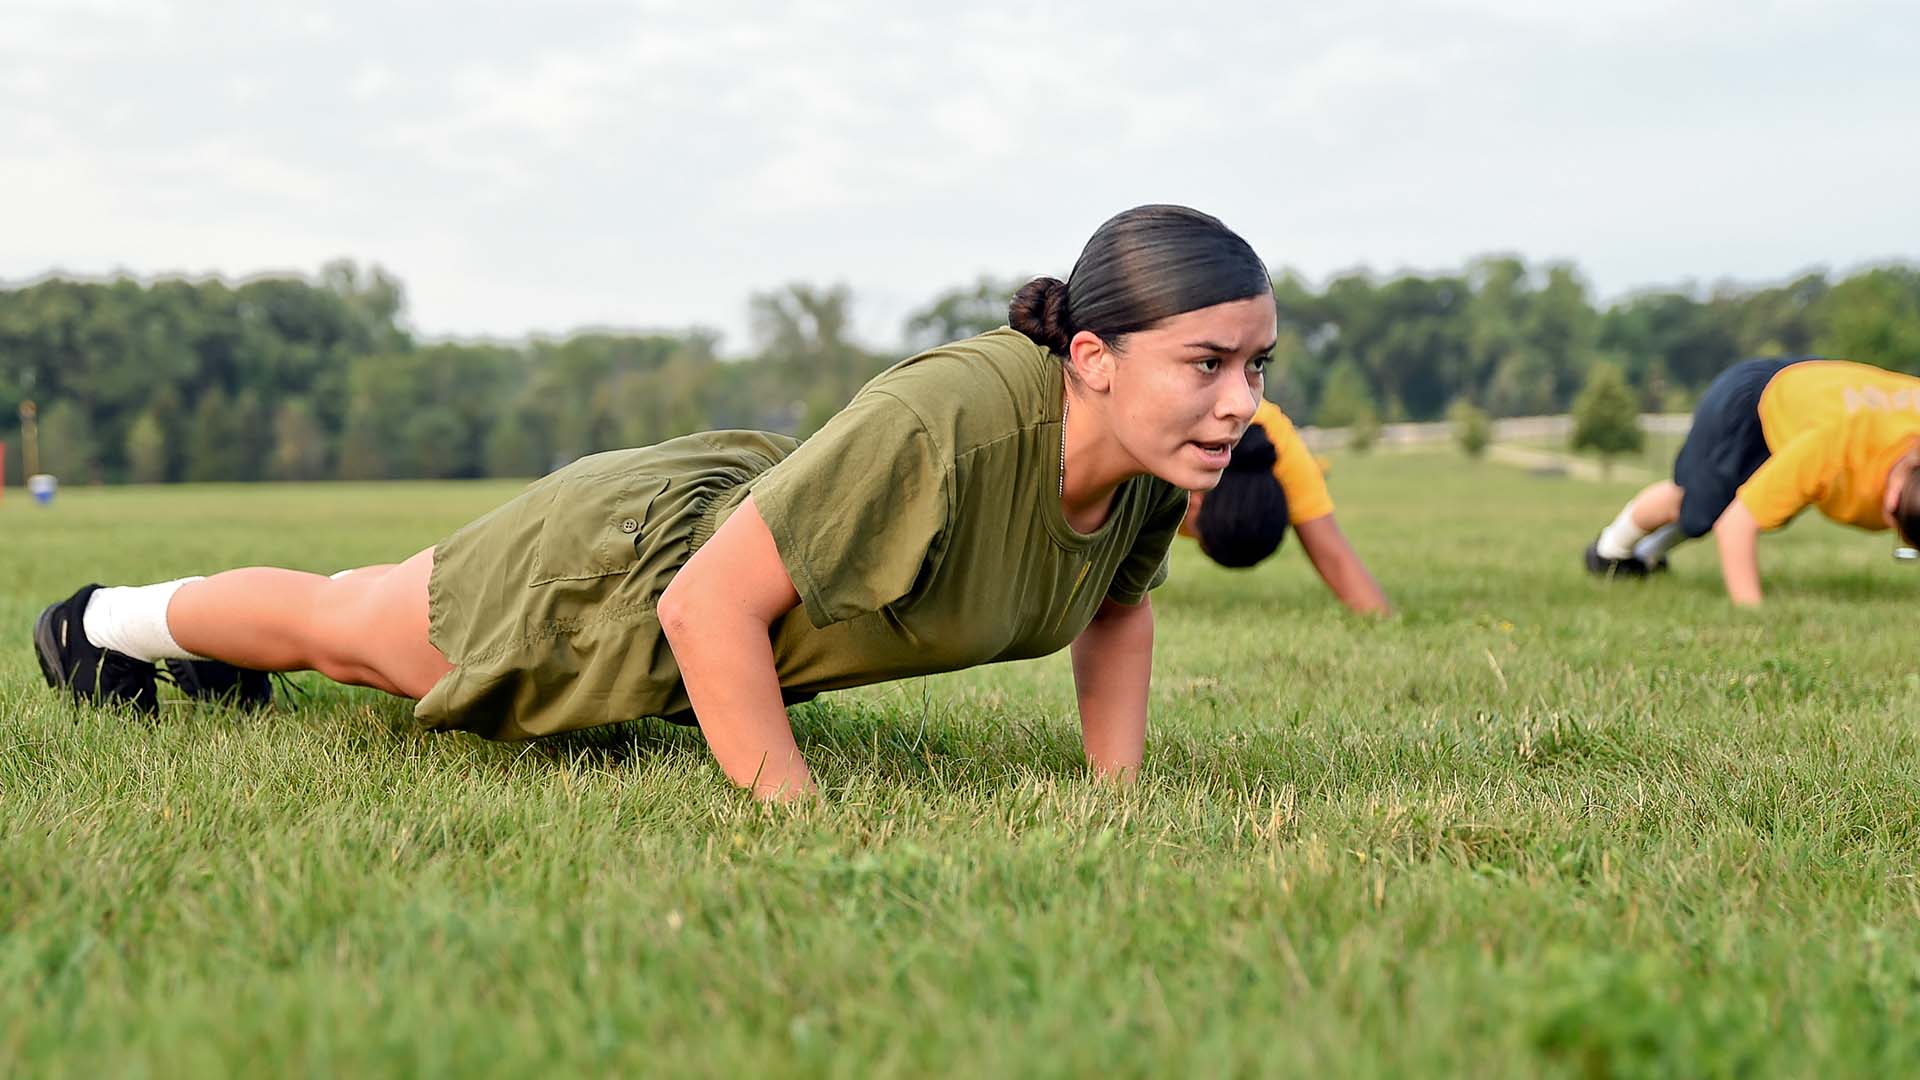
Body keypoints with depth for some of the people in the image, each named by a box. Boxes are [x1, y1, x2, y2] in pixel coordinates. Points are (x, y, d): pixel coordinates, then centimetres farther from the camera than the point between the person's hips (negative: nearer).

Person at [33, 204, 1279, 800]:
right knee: (339, 624, 23)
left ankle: (220, 651, 64)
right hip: (626, 568, -7)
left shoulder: (1156, 466, -20)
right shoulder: (944, 423, -44)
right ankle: (108, 617, 53)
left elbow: (1115, 610, 1)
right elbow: (707, 607, -40)